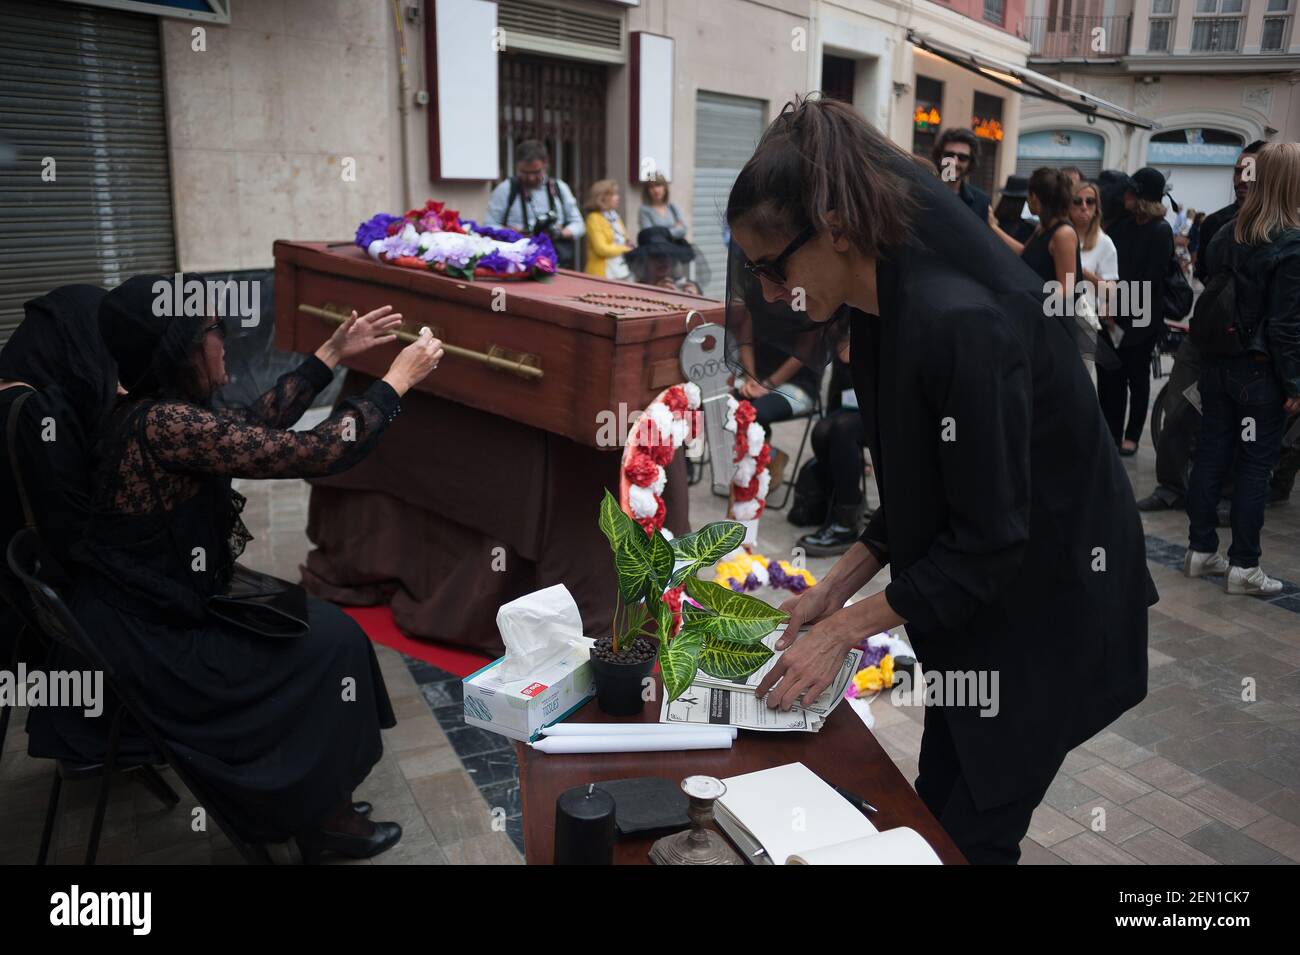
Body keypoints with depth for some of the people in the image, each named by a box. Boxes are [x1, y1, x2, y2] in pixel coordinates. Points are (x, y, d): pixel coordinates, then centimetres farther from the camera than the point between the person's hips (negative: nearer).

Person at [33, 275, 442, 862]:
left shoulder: (149, 410, 2)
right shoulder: (164, 424, -27)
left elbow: (256, 427, 13)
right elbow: (315, 452, -27)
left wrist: (333, 354, 13)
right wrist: (397, 379, -16)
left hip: (143, 618, 10)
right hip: (140, 650, -9)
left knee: (312, 619, 14)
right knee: (332, 643, -3)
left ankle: (309, 795, 25)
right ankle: (323, 815, 14)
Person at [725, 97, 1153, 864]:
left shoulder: (962, 321, -31)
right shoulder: (881, 310, -3)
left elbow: (987, 539, -25)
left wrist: (844, 630, -18)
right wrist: (836, 587, 2)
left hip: (1049, 609, -8)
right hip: (973, 600, 8)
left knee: (971, 834, 5)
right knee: (934, 807, 18)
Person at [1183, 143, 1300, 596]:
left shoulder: (1227, 235, 3)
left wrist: (1209, 355, 11)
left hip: (1218, 365, 6)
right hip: (1260, 370, -6)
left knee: (1210, 455, 11)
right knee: (1254, 466, 2)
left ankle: (1201, 551, 19)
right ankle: (1243, 567, 8)